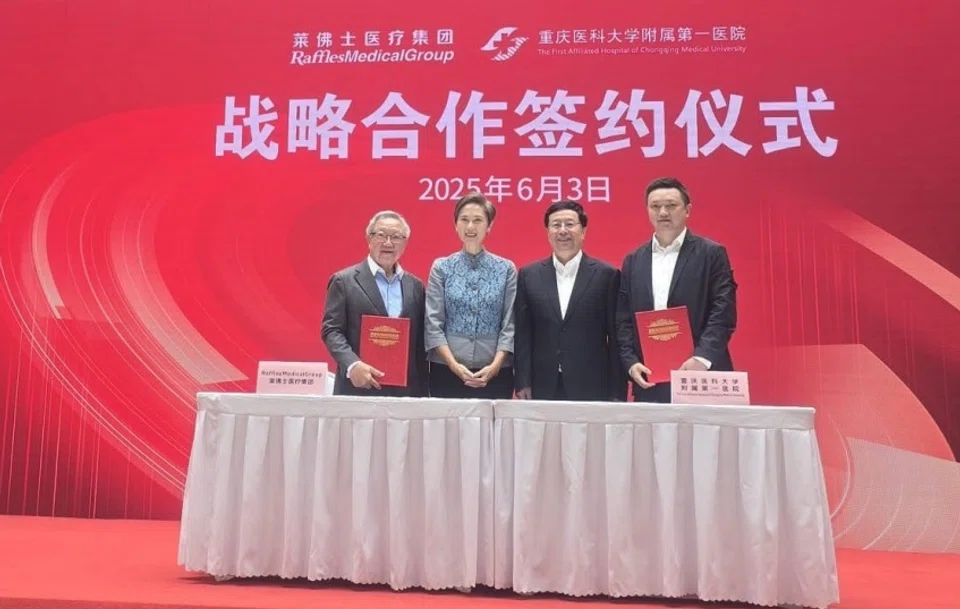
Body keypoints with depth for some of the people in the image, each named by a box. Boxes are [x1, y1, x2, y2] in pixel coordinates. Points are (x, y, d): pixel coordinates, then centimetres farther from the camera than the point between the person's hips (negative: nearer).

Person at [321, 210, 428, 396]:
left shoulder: (415, 285, 12)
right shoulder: (344, 281, 2)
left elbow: (421, 339, 12)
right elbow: (331, 330, -4)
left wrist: (422, 391, 7)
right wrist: (352, 365, -20)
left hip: (406, 391, 3)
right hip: (359, 389, -3)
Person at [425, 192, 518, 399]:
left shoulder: (506, 269, 4)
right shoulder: (441, 267, 3)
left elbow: (510, 324, 0)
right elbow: (432, 323, -2)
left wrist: (495, 365, -12)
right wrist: (453, 364, -12)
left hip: (495, 372, 0)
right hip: (446, 370, 0)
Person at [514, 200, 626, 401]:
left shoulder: (606, 275, 1)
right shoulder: (529, 275, 7)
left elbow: (616, 338, 1)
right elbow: (522, 335, 5)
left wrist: (617, 393, -2)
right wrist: (523, 384, -1)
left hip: (592, 389, -1)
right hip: (542, 389, 2)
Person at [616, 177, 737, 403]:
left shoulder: (712, 253, 2)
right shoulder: (633, 260, 12)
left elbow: (723, 313, -6)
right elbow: (623, 320, 9)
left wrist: (702, 357, -19)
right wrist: (631, 362, -5)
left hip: (700, 378, -3)